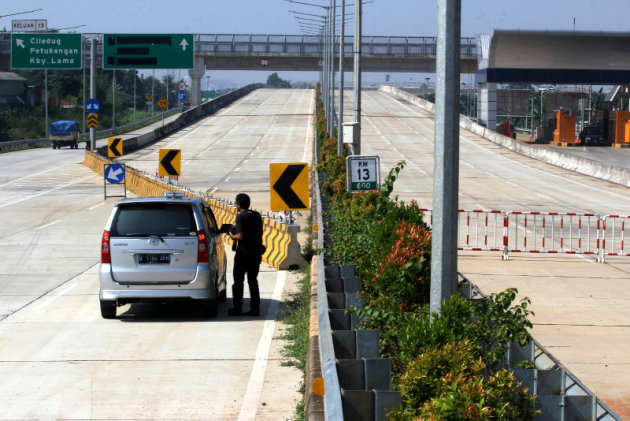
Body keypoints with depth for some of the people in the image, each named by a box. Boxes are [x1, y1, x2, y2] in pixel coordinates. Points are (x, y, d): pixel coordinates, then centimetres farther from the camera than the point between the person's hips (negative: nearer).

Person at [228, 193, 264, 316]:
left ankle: (237, 308, 5)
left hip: (244, 253, -6)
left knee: (238, 280, 4)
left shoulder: (241, 217, -12)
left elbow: (240, 236, -20)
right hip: (256, 253, 6)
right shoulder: (257, 215, 9)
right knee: (253, 280, 12)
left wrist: (232, 236, -1)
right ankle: (255, 308, 8)